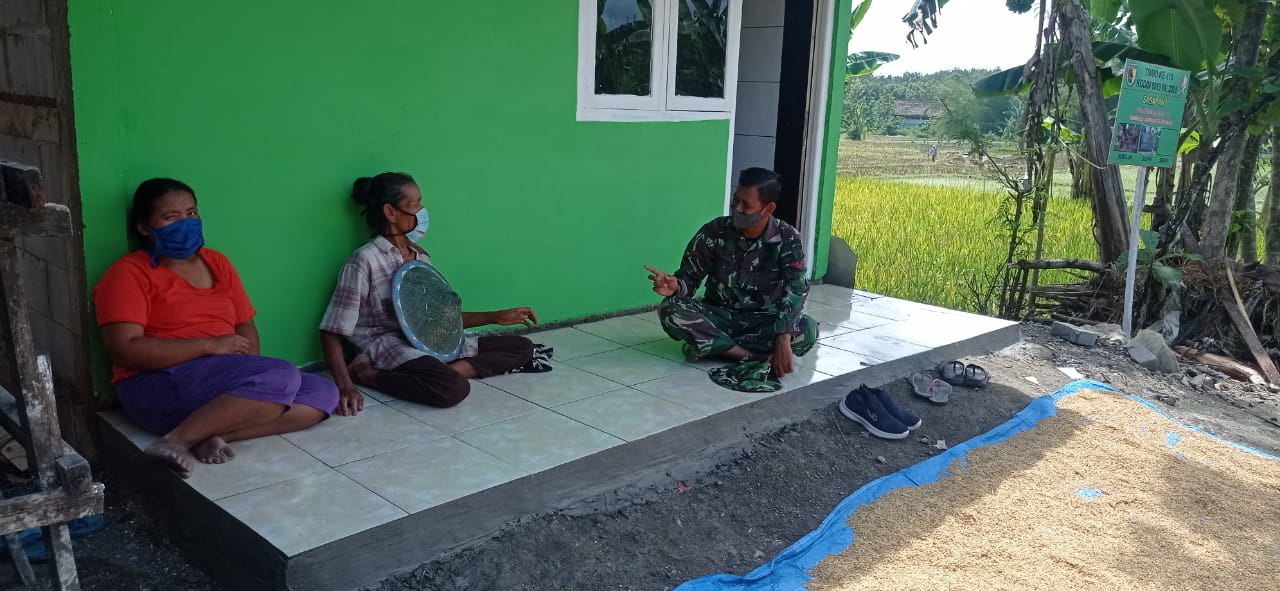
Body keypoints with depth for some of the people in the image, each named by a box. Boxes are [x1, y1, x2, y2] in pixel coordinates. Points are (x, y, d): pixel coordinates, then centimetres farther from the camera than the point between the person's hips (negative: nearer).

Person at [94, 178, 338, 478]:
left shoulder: (217, 262, 16)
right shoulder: (129, 274, -3)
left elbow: (246, 325, 15)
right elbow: (125, 350, -14)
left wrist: (249, 367, -7)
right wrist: (210, 345, -16)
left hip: (228, 381, 7)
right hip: (160, 387, -7)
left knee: (324, 393, -11)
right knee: (280, 377, -29)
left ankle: (213, 435, -20)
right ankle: (177, 441, -24)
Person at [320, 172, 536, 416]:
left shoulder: (420, 256, 13)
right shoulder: (365, 260, -10)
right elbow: (332, 332, -11)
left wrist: (496, 317, 10)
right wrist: (345, 386, -25)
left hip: (431, 340, 8)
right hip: (390, 345, -8)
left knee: (522, 347, 3)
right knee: (455, 388, -38)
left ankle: (445, 371, -17)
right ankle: (366, 373, -17)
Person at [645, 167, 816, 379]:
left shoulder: (787, 239, -15)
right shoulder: (713, 232, -12)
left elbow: (796, 290, -28)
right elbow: (690, 276, -5)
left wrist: (782, 339, -43)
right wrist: (675, 286, -32)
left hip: (763, 322, 0)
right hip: (718, 316, 1)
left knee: (807, 330, -32)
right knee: (670, 310, -28)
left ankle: (709, 345, -24)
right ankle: (756, 355, -30)